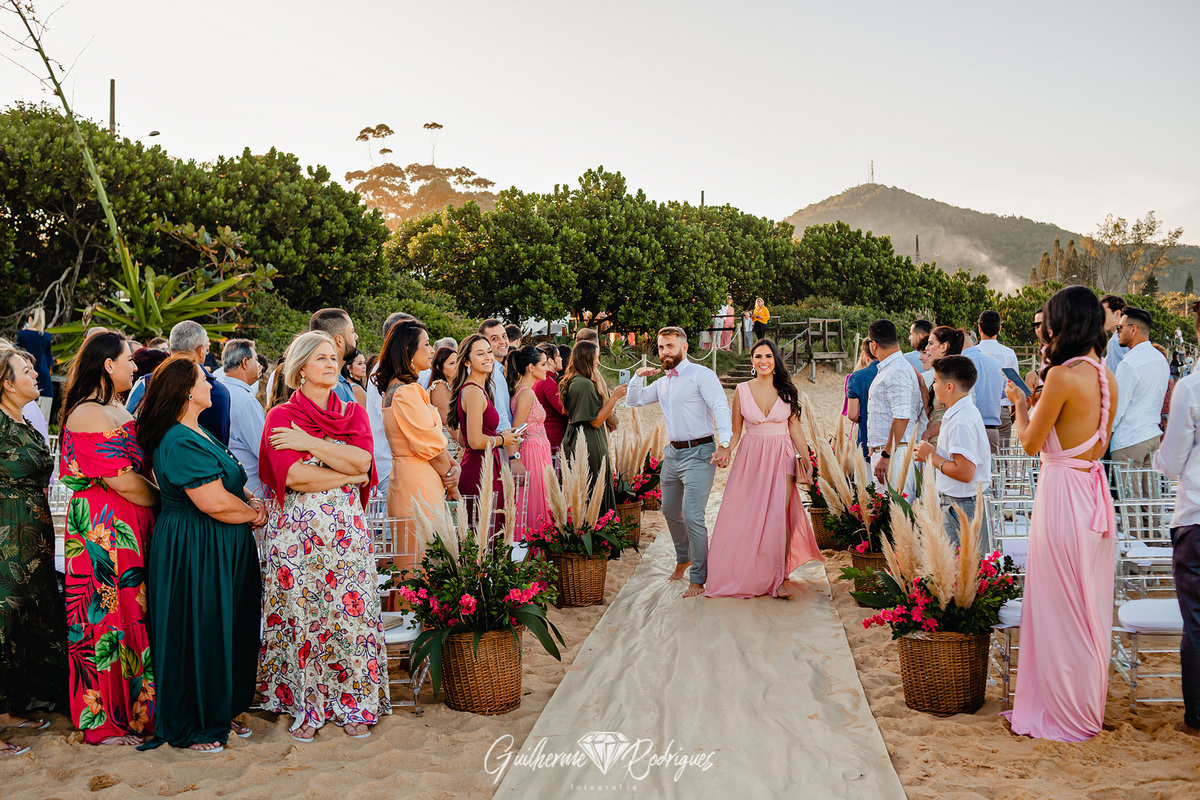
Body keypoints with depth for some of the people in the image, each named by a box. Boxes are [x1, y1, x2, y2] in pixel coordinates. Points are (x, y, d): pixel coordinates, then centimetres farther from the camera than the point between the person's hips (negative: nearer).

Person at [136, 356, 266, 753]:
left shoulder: (197, 434, 12)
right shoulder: (180, 443, -21)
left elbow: (231, 482, 19)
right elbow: (215, 502, -25)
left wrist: (252, 501, -1)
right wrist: (254, 513, -8)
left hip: (221, 551, 10)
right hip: (194, 553, -10)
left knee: (227, 631, 17)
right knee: (197, 636, 1)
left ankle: (221, 712, 30)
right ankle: (190, 727, 16)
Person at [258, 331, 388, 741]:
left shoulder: (354, 412, 12)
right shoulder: (280, 416, 2)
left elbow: (363, 460, -6)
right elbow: (293, 476, -13)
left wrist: (309, 442, -9)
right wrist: (349, 475, -6)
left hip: (346, 530, 3)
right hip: (296, 533, -2)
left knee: (350, 613, 1)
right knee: (301, 615, -1)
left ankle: (353, 705, 11)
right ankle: (305, 707, 12)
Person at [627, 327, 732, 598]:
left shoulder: (701, 375, -8)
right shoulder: (661, 383, 15)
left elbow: (721, 408, -18)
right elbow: (634, 400, 24)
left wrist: (724, 443, -32)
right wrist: (638, 377, 5)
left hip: (699, 454, -8)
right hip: (673, 453, 8)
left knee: (692, 516, -12)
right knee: (670, 511, 18)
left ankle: (699, 578, -1)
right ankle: (683, 558, 41)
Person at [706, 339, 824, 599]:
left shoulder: (787, 391, 2)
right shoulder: (742, 390, 2)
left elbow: (795, 428, 6)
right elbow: (735, 431, 5)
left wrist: (807, 460, 3)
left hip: (782, 458, -1)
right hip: (751, 458, 1)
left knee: (779, 516, -10)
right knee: (747, 517, 1)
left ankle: (779, 578, -1)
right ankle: (748, 575, 18)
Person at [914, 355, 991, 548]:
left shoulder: (961, 422, -20)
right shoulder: (967, 411, 13)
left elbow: (964, 473, -25)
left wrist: (933, 457, -12)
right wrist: (932, 457, 13)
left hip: (962, 508, -10)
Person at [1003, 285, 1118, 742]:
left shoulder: (1063, 376, -17)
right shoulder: (1108, 377, 8)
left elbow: (1030, 443, -11)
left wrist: (1020, 404, 7)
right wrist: (1037, 404, 21)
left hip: (1062, 492, -8)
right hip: (1095, 489, 8)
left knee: (1058, 606, 3)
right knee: (1091, 605, 17)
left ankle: (1062, 713, 14)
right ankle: (1089, 706, 29)